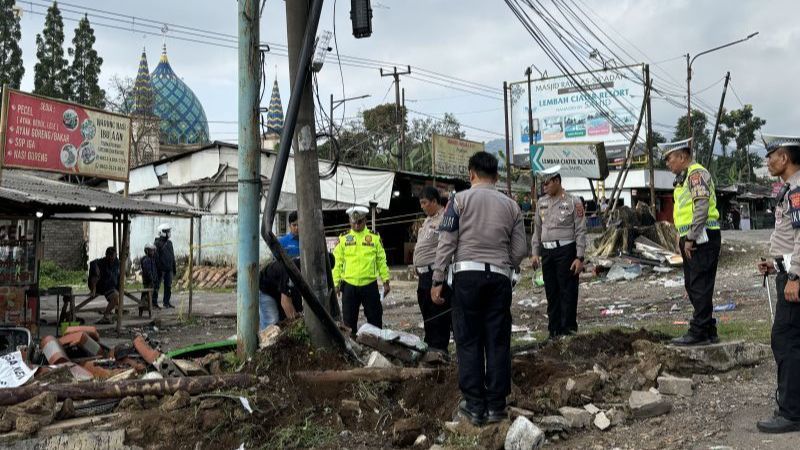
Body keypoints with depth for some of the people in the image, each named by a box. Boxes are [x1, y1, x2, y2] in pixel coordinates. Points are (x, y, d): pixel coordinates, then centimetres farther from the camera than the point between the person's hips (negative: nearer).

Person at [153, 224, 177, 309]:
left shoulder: (169, 243, 14)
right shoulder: (157, 243, -8)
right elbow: (156, 257, -12)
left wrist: (174, 268, 18)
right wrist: (157, 268, -17)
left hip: (169, 269, 7)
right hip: (161, 269, -7)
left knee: (168, 286, 9)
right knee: (156, 286, -1)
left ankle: (167, 302, 16)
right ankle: (154, 302, 4)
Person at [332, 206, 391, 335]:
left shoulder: (374, 238, 4)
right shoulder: (343, 239, 5)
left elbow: (381, 261, 5)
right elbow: (338, 263, 5)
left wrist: (386, 281, 0)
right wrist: (336, 283, 0)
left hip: (370, 284, 0)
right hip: (349, 285, 1)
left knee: (375, 318, 5)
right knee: (349, 318, 8)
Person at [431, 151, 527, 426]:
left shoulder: (460, 199, 2)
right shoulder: (511, 205, 11)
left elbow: (446, 242, -4)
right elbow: (520, 251, 9)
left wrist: (437, 280, -1)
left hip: (467, 274, -2)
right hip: (499, 278, 2)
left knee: (469, 341, 5)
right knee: (498, 341, 7)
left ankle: (475, 405, 7)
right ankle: (496, 405, 11)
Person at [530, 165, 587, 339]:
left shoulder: (573, 202, -4)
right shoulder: (541, 203, 12)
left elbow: (580, 231, -6)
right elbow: (537, 229, 17)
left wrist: (579, 257, -11)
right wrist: (535, 253, 10)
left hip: (566, 251, -5)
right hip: (547, 252, 5)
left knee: (567, 292, -2)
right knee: (551, 292, 10)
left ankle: (568, 329, 5)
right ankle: (554, 329, 18)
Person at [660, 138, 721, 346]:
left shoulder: (696, 173, -11)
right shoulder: (684, 177, 21)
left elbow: (701, 207, -22)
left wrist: (690, 238, -21)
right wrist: (683, 238, 18)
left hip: (701, 239, -11)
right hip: (690, 241, 11)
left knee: (700, 286, -7)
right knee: (693, 286, 14)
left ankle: (699, 332, -3)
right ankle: (708, 331, 21)